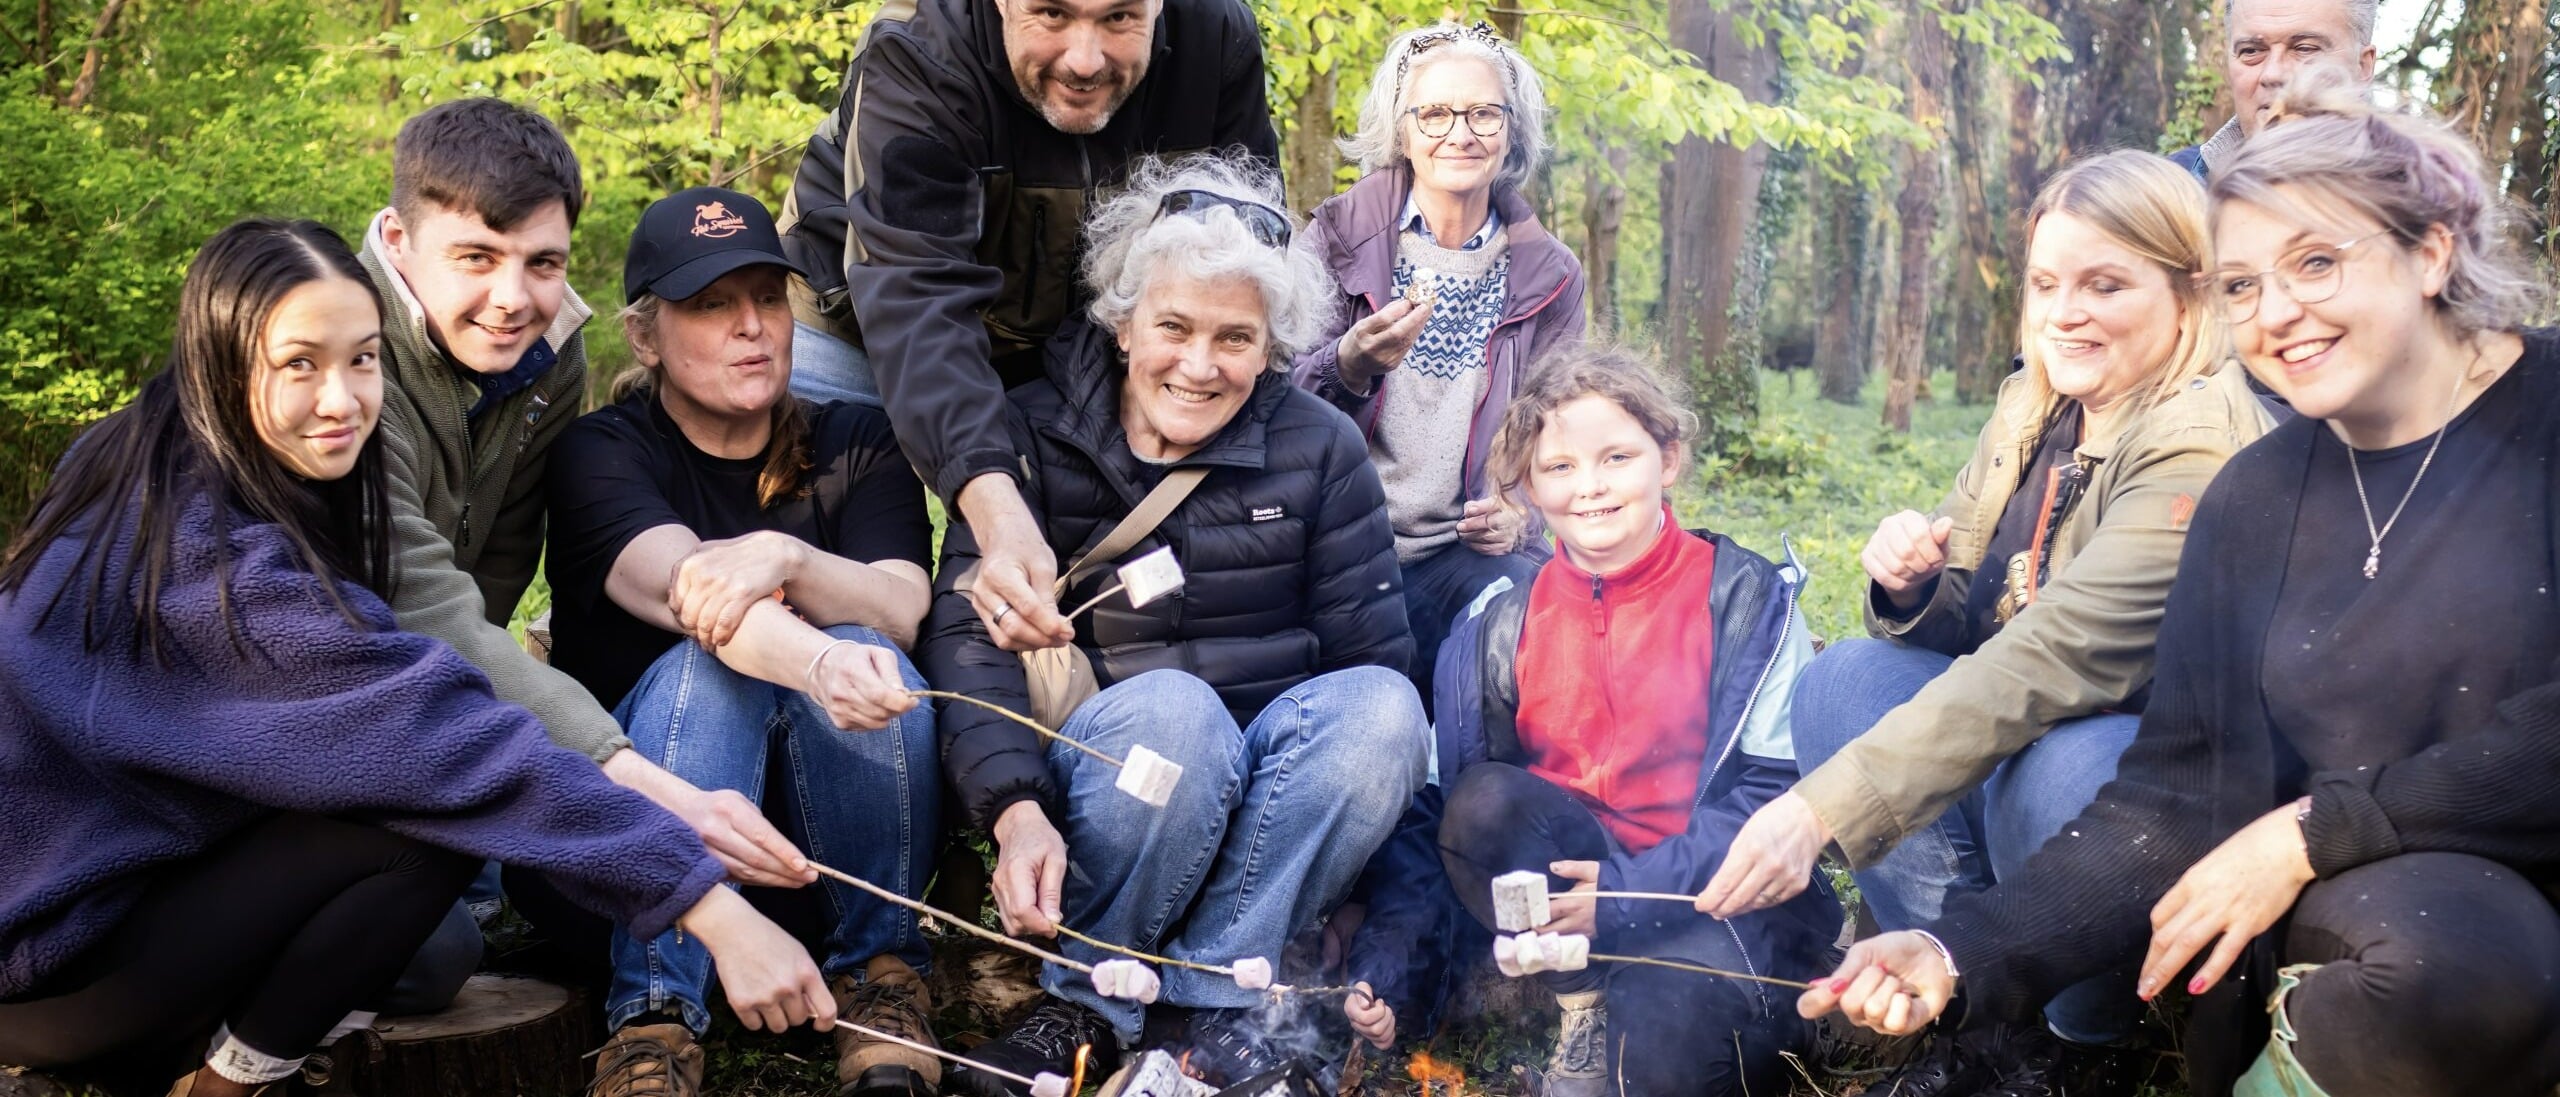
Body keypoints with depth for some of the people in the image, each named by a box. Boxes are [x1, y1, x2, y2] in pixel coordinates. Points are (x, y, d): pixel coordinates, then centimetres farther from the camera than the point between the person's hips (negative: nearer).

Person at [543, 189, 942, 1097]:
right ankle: (654, 1019, -36)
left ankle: (882, 974, -20)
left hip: (838, 816, 2)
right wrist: (814, 666, -52)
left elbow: (902, 609, -16)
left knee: (865, 655, -28)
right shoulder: (602, 453, -6)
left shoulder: (856, 444, 4)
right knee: (705, 665, -32)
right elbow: (688, 586, -29)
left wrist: (787, 559, -39)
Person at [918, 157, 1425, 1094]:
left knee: (1381, 705, -27)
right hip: (1094, 784, -2)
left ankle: (1212, 1001, -20)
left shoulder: (1319, 448, 2)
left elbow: (1373, 652, -1)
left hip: (1267, 805, 3)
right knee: (1171, 706, -34)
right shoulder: (1031, 439, -3)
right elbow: (969, 637, -14)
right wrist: (1016, 808, -30)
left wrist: (1360, 801, -19)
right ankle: (1088, 1002, -15)